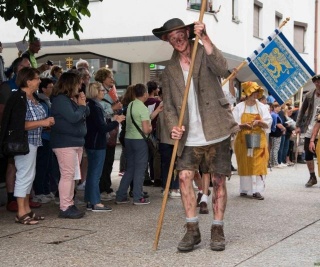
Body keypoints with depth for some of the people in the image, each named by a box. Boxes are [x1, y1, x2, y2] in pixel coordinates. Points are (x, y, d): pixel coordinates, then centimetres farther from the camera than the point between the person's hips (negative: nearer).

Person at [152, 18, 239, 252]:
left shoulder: (205, 53, 3)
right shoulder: (169, 70, 11)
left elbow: (222, 69, -18)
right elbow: (168, 105, 9)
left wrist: (204, 39, -23)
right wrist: (173, 125, -11)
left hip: (216, 132, -3)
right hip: (190, 137, 3)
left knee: (218, 180, 2)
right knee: (185, 177, -8)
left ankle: (218, 230, 12)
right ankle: (192, 230, 2)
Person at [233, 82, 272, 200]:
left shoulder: (262, 107, 6)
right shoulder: (239, 107, 2)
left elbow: (268, 124, 3)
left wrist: (259, 122, -16)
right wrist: (243, 125, -19)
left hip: (259, 140, 1)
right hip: (243, 140, -1)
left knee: (258, 165, -6)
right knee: (244, 165, 2)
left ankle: (256, 190, -6)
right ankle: (244, 189, 12)